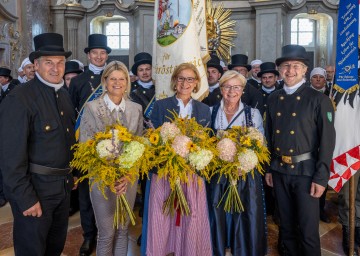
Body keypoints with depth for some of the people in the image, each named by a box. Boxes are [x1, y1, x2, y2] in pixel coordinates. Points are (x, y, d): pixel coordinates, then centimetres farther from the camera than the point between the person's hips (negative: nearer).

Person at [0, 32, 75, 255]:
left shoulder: (64, 94, 6)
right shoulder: (19, 99, -18)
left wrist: (70, 176, 14)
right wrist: (26, 199, -18)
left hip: (63, 185, 7)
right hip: (35, 189, -7)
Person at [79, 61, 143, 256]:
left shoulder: (136, 109, 4)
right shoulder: (91, 107, -5)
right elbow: (85, 144, -8)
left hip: (129, 177, 3)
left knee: (123, 229, 15)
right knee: (106, 232, 7)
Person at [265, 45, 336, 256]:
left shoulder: (319, 100, -7)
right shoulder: (273, 99, 6)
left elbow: (327, 140, -9)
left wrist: (321, 178, -12)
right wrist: (268, 168, 9)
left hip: (305, 171, -4)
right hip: (279, 171, 4)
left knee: (308, 231, 5)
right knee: (286, 227, 18)